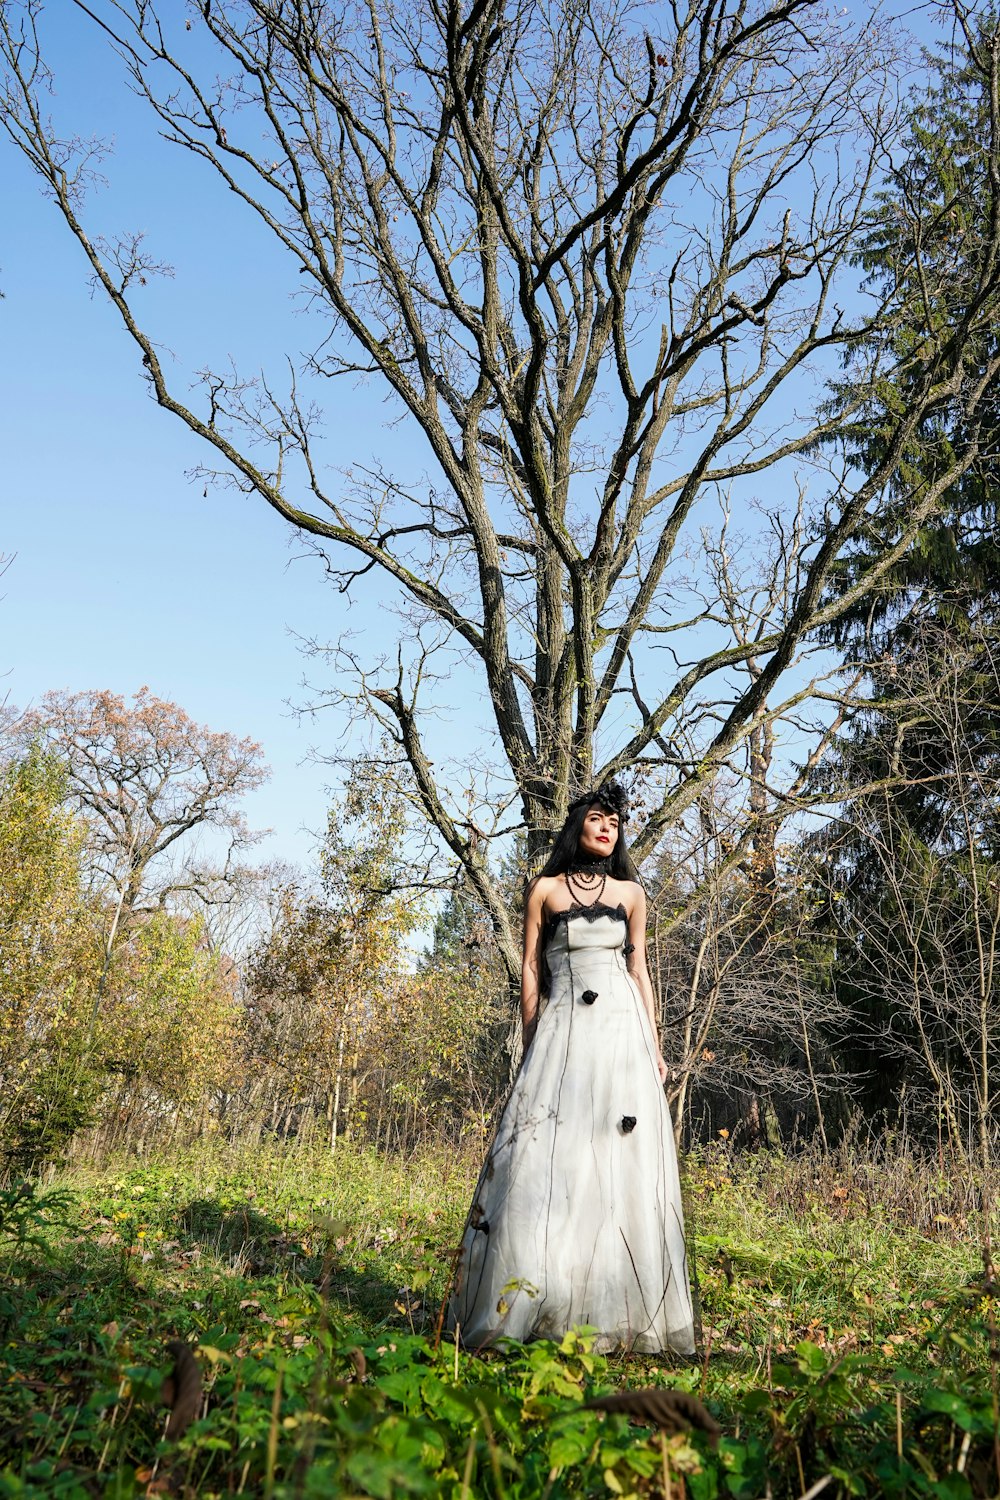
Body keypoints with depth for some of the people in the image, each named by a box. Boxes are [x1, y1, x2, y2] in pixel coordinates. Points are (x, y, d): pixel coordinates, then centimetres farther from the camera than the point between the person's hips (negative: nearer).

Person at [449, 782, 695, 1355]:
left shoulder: (631, 892, 11)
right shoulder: (546, 889, 6)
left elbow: (639, 968, 12)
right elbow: (531, 970, 6)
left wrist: (655, 1045, 6)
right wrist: (532, 1043, 1)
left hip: (622, 1029, 2)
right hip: (561, 1029, -1)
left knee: (621, 1158, -2)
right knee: (546, 1155, -7)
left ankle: (615, 1311, 6)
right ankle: (527, 1304, -1)